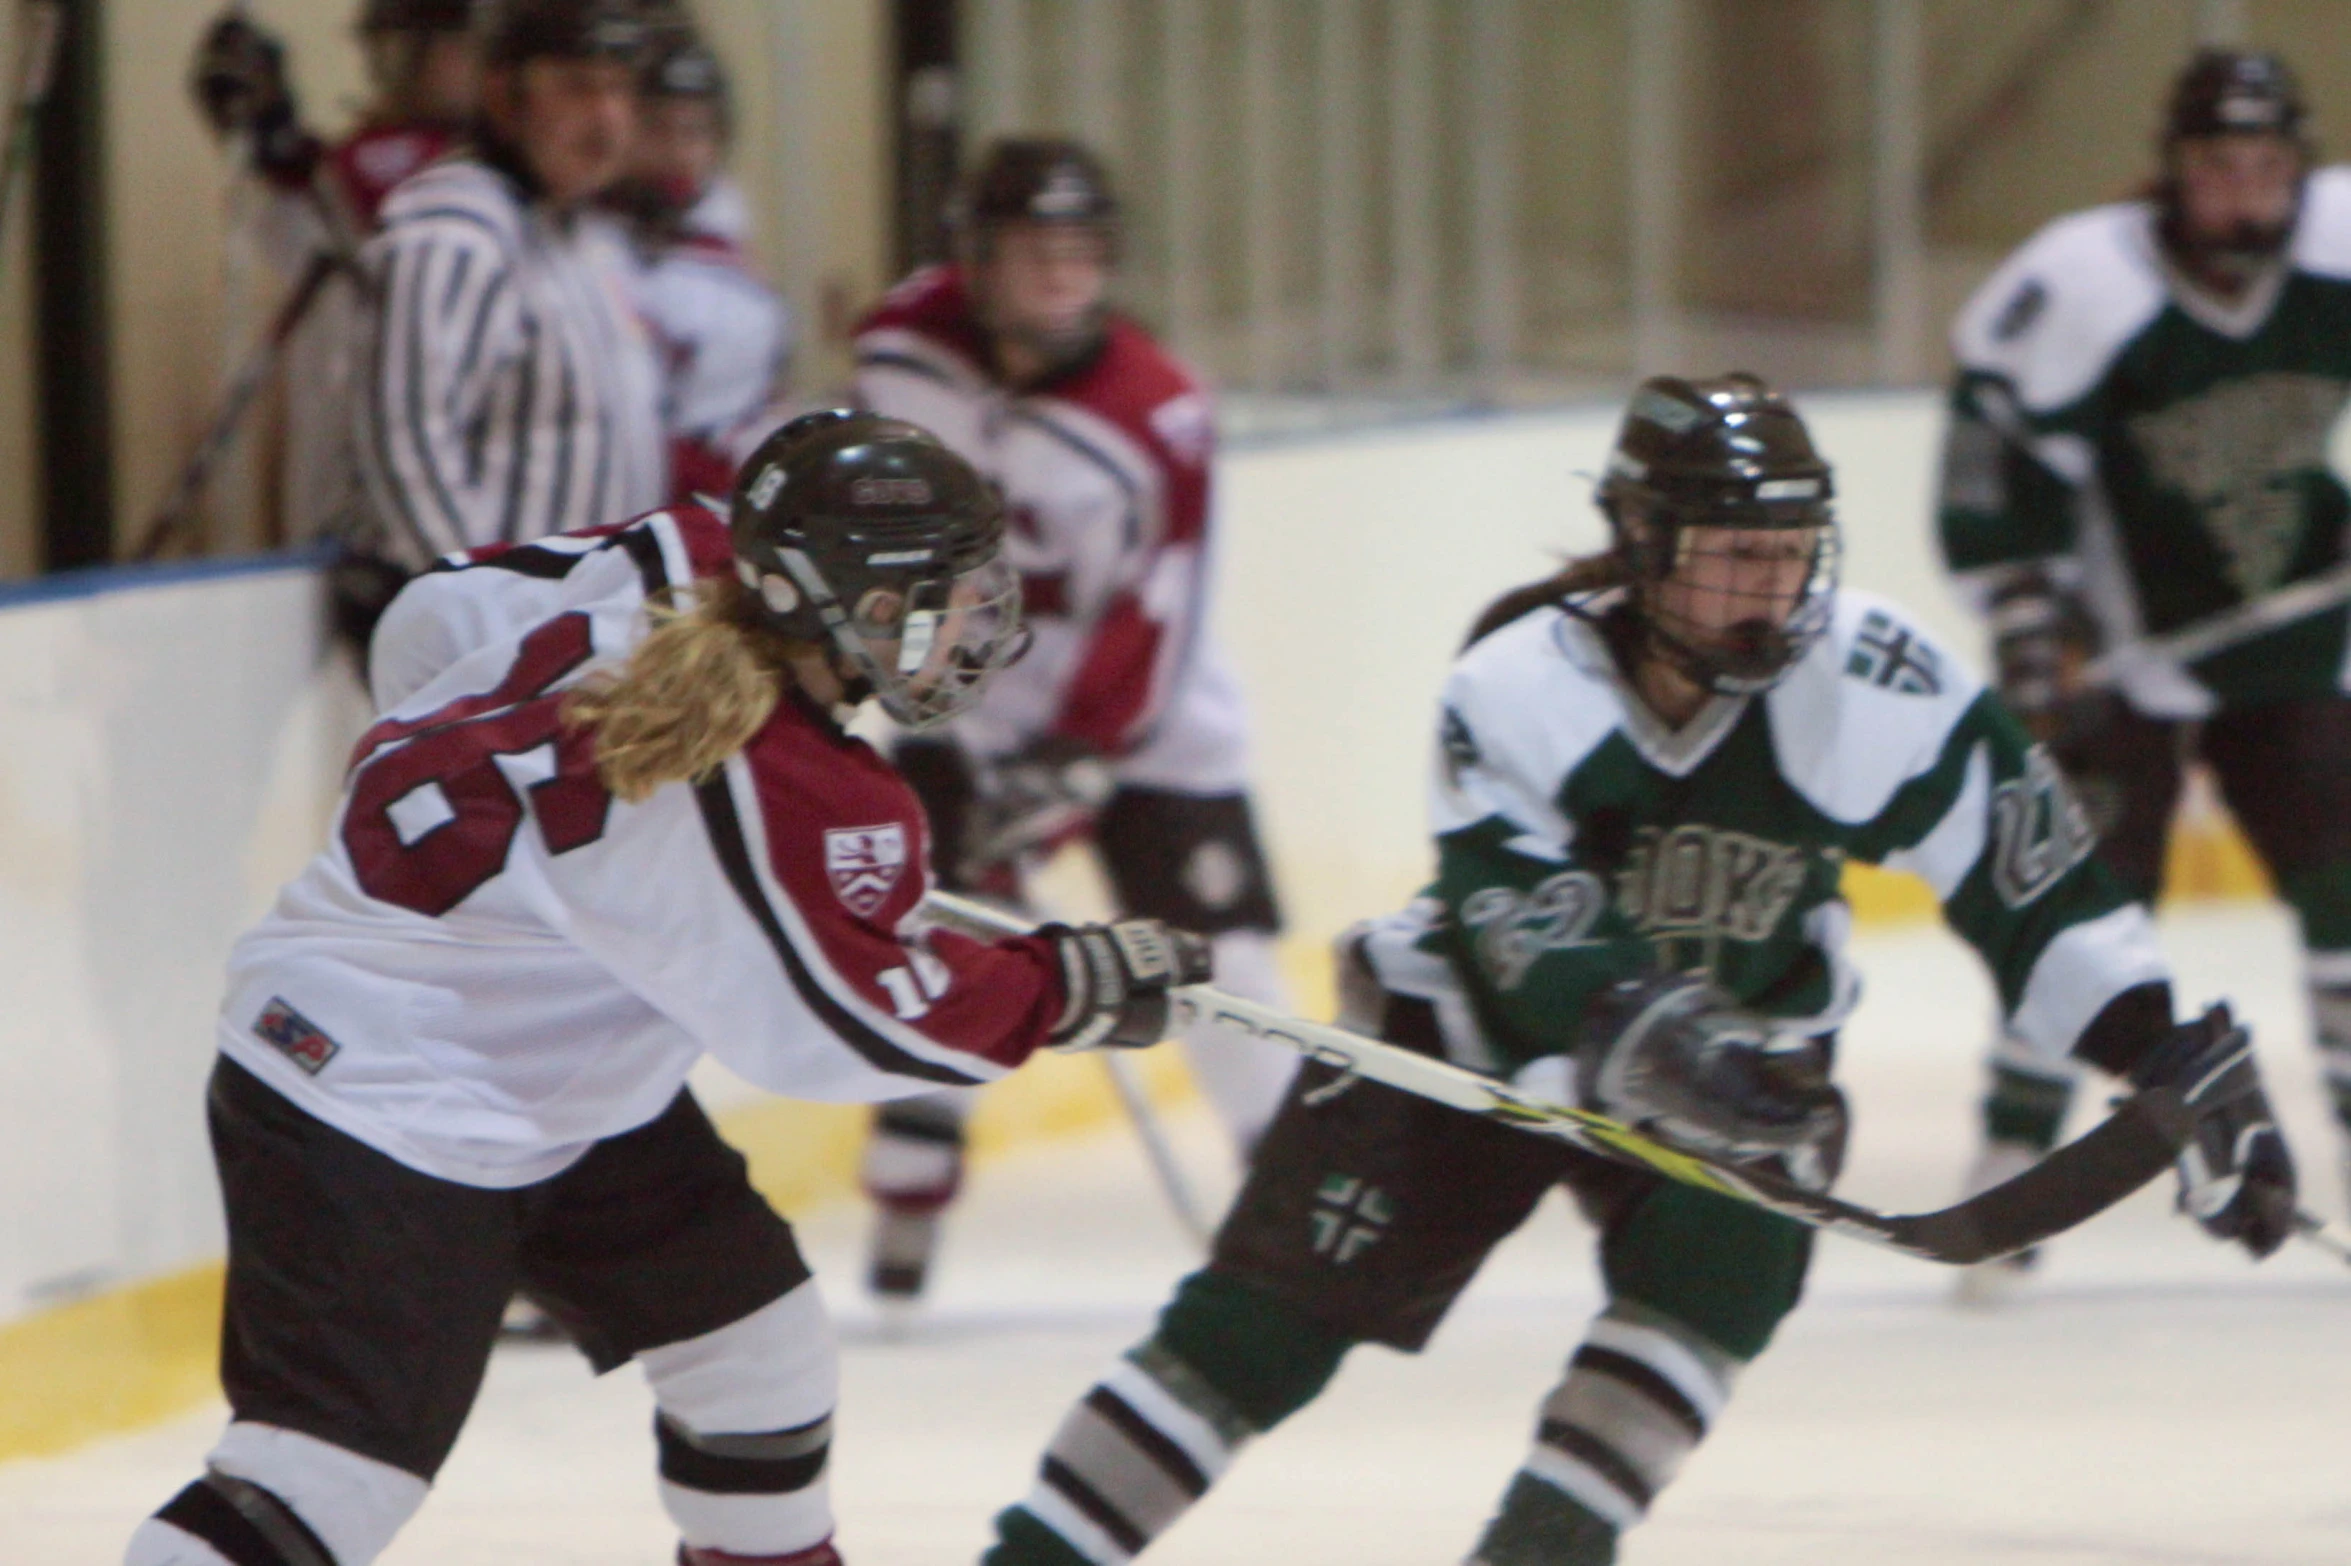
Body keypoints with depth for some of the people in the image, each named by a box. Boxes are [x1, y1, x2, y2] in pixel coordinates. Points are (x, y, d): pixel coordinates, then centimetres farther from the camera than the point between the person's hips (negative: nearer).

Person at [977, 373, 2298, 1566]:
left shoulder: (1883, 689, -20)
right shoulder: (1514, 689, -25)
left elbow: (2039, 891, -14)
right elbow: (1532, 950, -34)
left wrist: (2189, 1061, -21)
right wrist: (1659, 1047, -52)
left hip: (1741, 1041, 2)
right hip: (1471, 1036, -2)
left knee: (1722, 1269, -28)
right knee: (1269, 1319, -7)